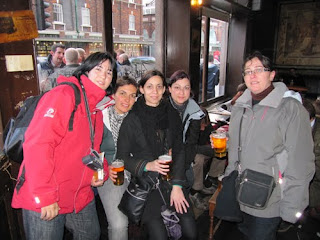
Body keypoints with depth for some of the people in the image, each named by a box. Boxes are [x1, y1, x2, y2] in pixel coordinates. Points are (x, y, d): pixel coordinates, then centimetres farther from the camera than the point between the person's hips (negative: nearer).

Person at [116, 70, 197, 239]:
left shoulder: (171, 114, 4)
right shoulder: (132, 119, -7)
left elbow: (179, 151, 4)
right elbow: (122, 157, -2)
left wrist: (177, 185, -3)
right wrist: (147, 165, -17)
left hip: (172, 179, 3)